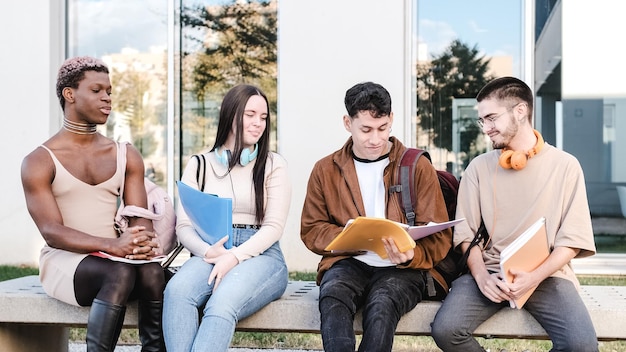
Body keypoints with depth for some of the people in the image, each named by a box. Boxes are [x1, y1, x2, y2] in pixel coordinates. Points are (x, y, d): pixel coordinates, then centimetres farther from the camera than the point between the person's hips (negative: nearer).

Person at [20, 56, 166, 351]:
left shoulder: (127, 157, 11)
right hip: (63, 260, -3)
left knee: (151, 271, -30)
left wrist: (145, 240, -23)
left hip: (113, 257, 4)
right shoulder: (39, 161, -2)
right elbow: (51, 232, -12)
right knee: (120, 273, -34)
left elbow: (139, 217, 4)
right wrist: (111, 245, -29)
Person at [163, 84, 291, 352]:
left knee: (222, 303, -35)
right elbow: (184, 226, 7)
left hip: (260, 256, -2)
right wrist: (207, 252, -15)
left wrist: (235, 257, -17)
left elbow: (274, 226, 0)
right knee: (177, 290, -33)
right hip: (210, 254, 2)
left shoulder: (273, 165, 10)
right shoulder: (199, 165, 14)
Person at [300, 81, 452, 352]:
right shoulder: (325, 170, 10)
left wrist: (410, 256, -18)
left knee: (382, 303, -35)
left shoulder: (418, 168, 5)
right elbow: (311, 231, 11)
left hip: (401, 268, -1)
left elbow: (439, 237, 4)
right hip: (348, 263, 1)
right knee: (333, 296, -34)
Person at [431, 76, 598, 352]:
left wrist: (534, 277, -16)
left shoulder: (565, 165, 1)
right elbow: (466, 232, 5)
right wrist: (481, 276, -14)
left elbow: (572, 238, -1)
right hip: (491, 271, 1)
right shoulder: (479, 167, 7)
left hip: (545, 275, -1)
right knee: (445, 330, -24)